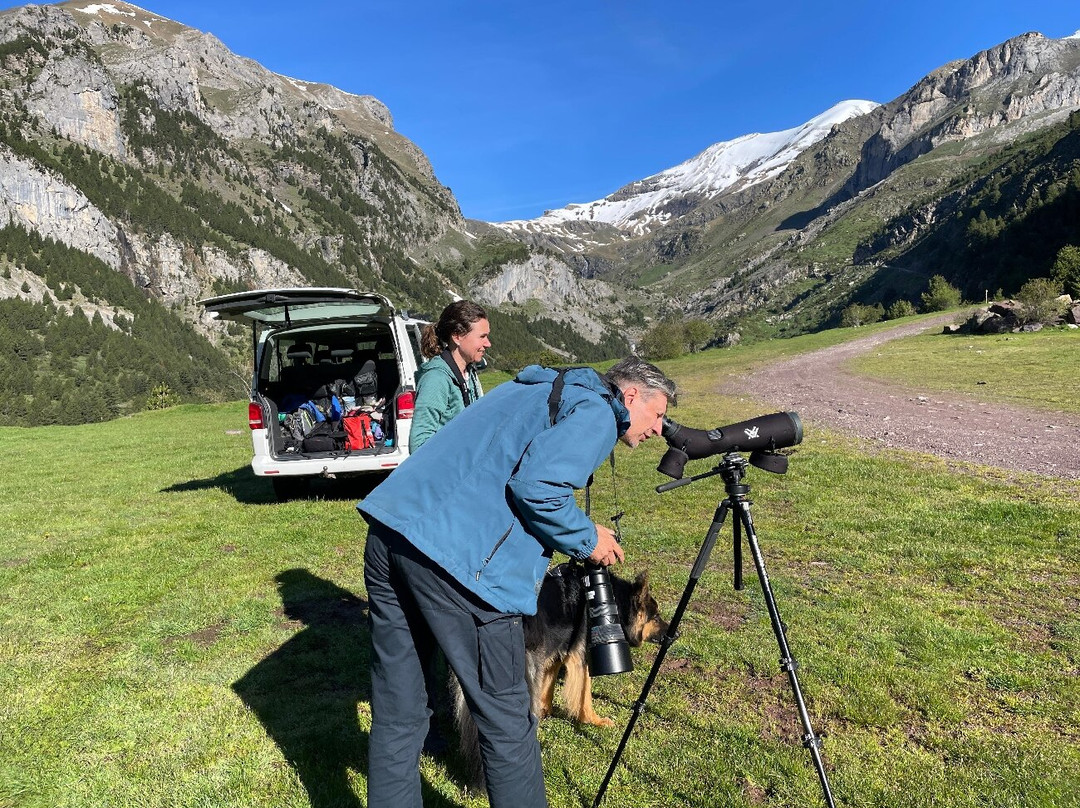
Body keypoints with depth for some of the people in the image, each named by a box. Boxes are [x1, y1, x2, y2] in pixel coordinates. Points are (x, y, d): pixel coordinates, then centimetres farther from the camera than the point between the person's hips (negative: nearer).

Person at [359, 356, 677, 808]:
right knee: (505, 722, 8)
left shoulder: (534, 389, 28)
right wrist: (586, 541, 3)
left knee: (396, 716, 17)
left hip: (389, 528, 9)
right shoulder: (597, 410, 3)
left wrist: (573, 536, 28)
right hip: (457, 558, -9)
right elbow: (537, 485, -14)